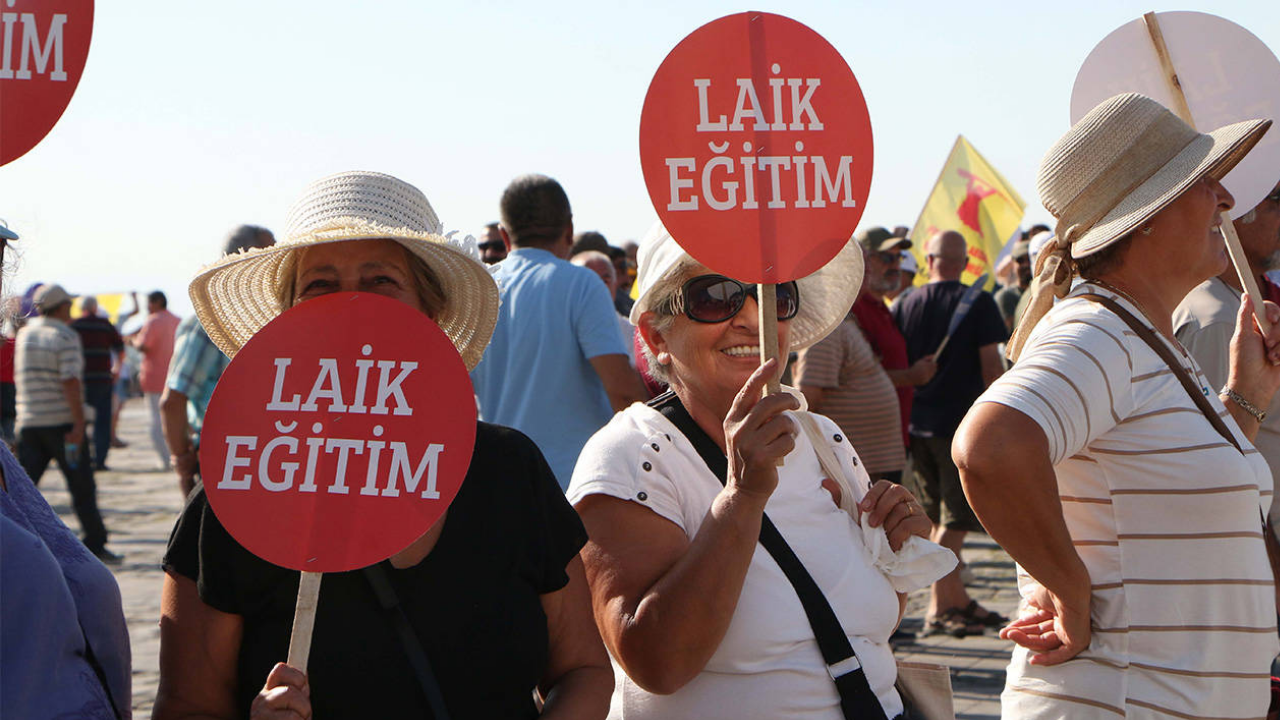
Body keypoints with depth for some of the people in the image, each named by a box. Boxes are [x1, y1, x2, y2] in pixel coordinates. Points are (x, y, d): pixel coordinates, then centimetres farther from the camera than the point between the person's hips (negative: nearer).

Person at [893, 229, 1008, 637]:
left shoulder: (906, 306, 5)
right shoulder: (978, 304, -7)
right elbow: (991, 366, -10)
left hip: (918, 425, 5)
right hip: (963, 423, -5)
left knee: (940, 519, 16)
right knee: (955, 521, -1)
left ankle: (957, 600, 23)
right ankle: (939, 608, -5)